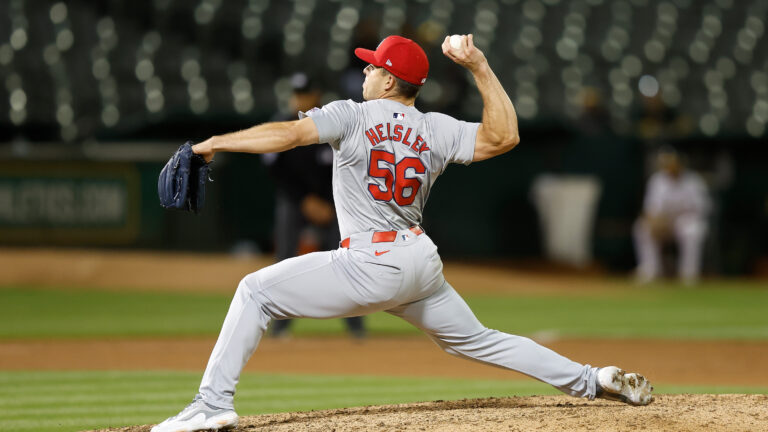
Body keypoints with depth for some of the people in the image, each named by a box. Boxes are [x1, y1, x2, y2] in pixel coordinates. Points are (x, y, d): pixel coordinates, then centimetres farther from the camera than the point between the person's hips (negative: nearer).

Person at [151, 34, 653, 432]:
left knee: (257, 291, 0)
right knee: (476, 340, 21)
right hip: (423, 262, 6)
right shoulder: (437, 130, 7)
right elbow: (503, 136, 1)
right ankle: (592, 379, 15)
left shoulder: (353, 116, -5)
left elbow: (289, 133, -17)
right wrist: (480, 68, 4)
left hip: (372, 266, -6)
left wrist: (216, 143, -15)